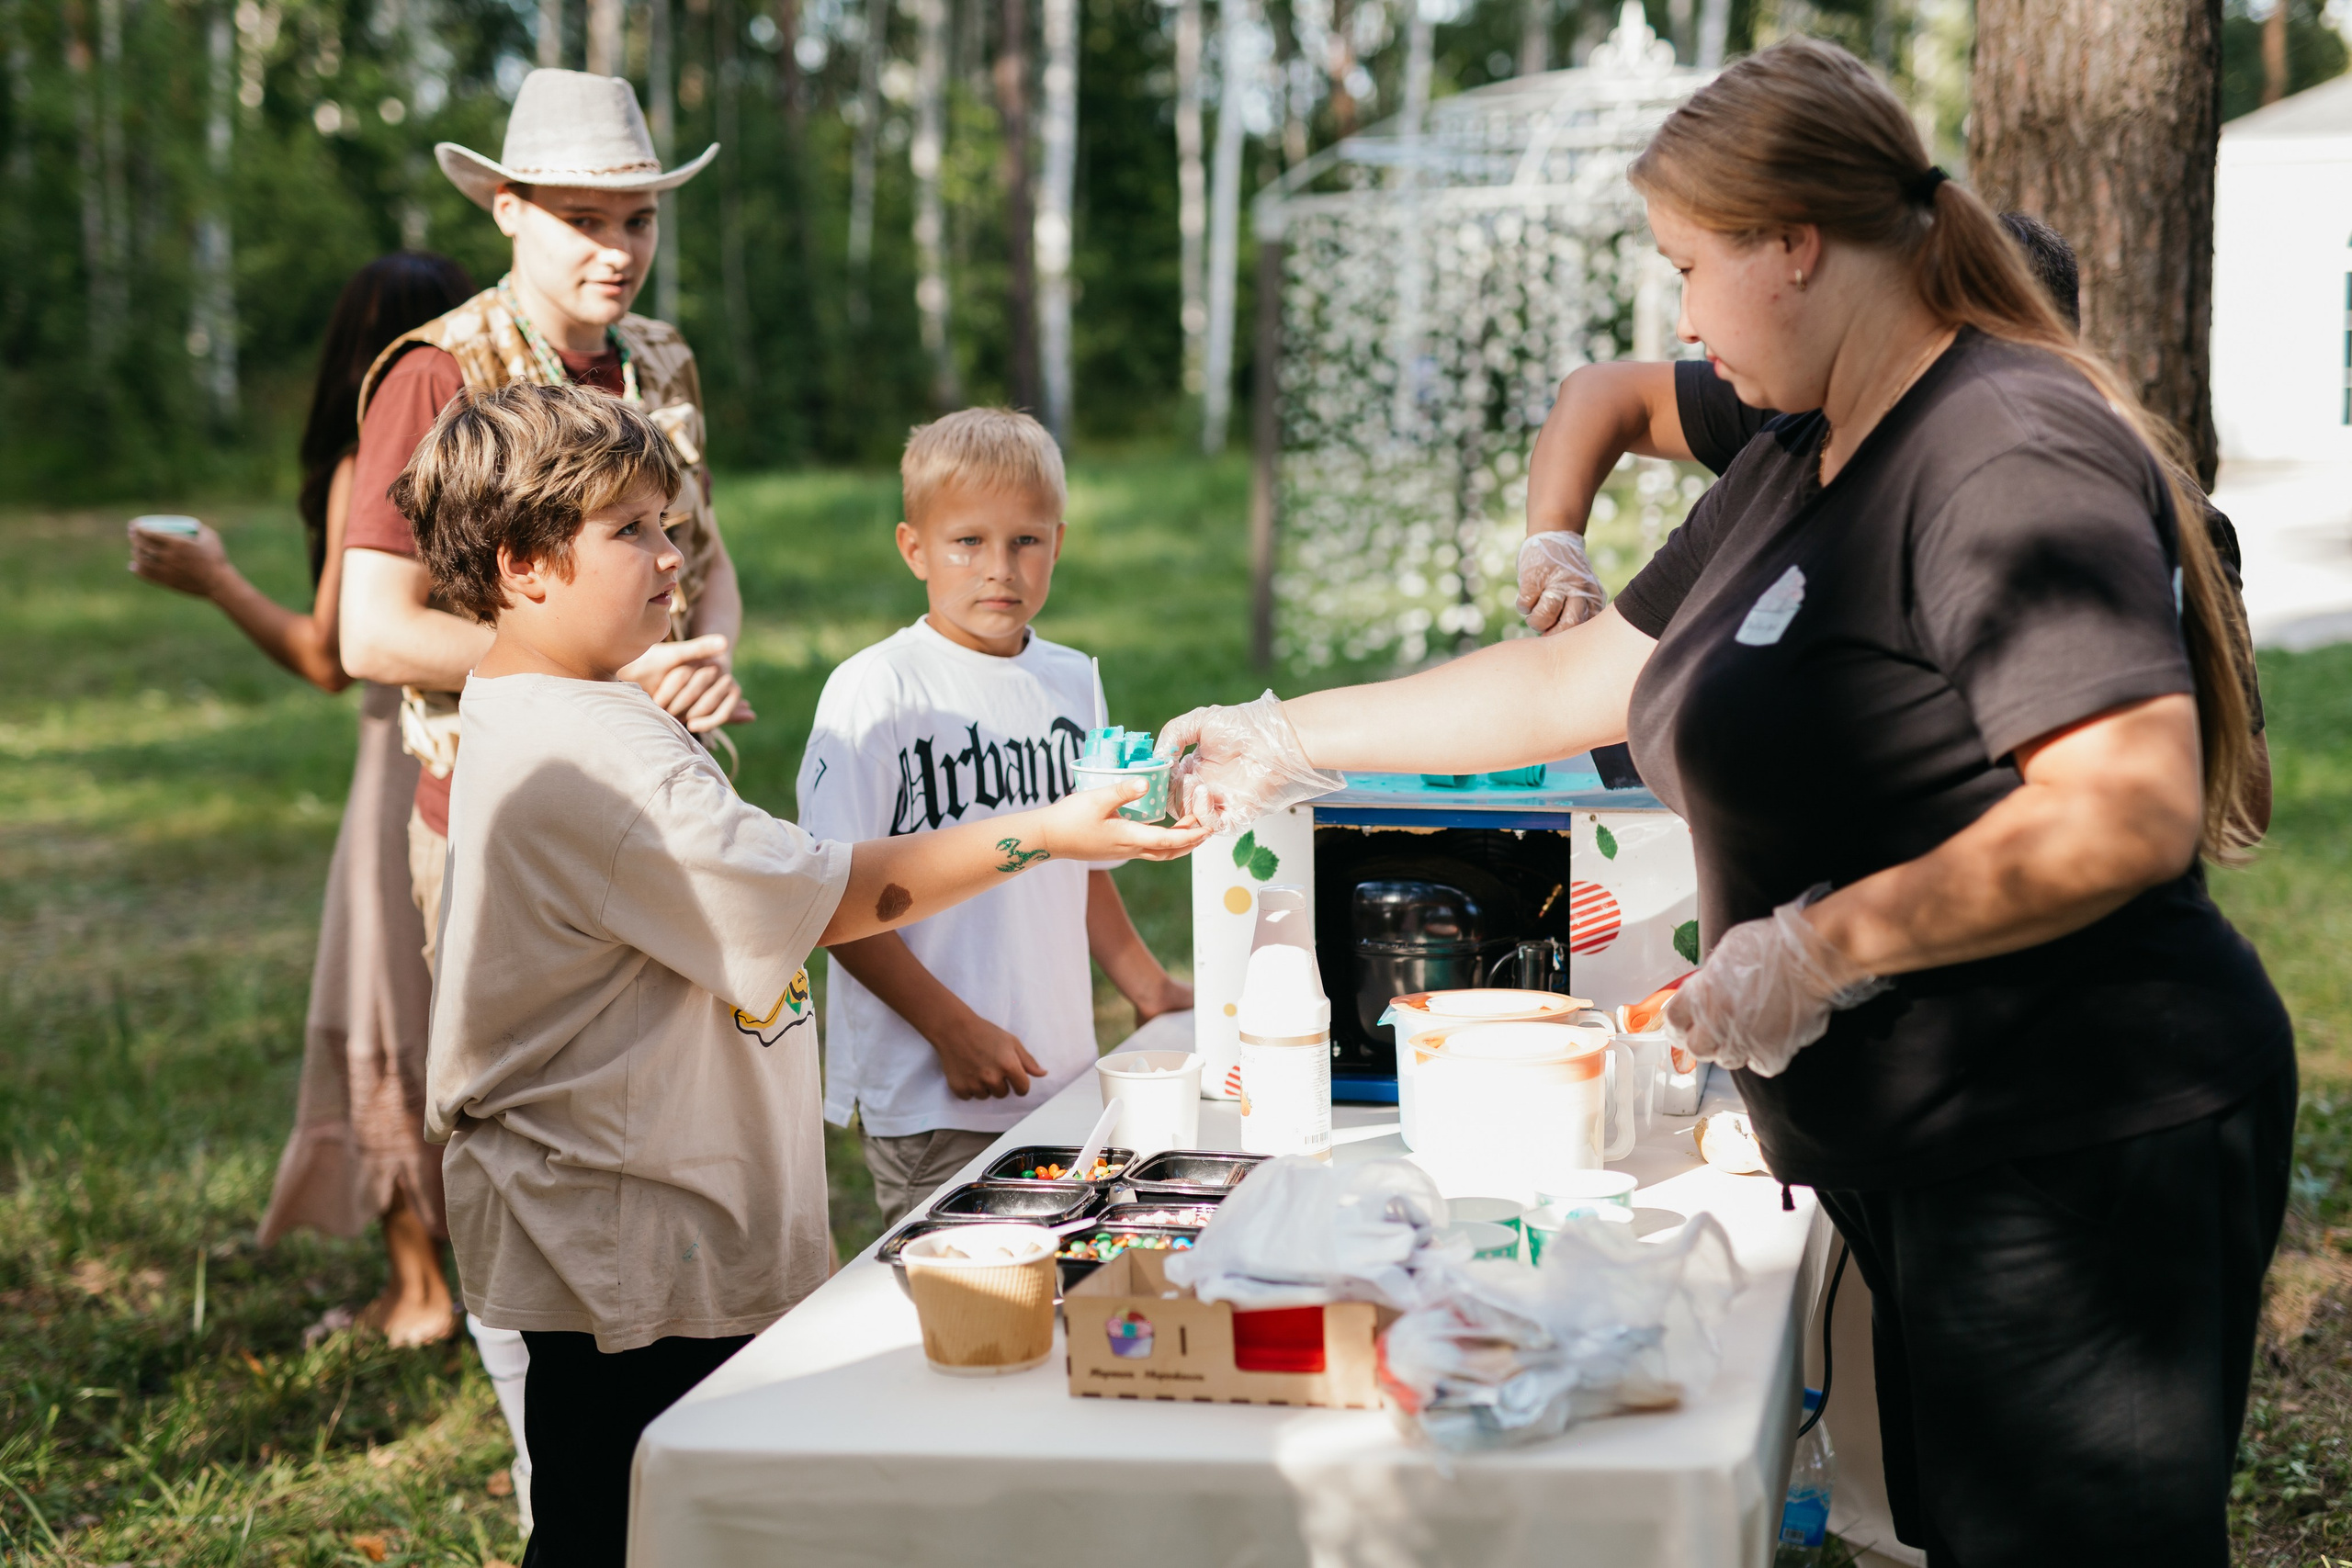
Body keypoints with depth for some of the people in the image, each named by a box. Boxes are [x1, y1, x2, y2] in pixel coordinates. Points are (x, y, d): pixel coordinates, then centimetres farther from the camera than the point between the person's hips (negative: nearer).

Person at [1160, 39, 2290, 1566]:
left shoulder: (2009, 455, -16)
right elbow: (1587, 677, 25)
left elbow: (2135, 809, -26)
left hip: (2074, 1148, -9)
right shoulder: (1796, 468, 16)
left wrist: (1825, 943, -22)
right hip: (1914, 1152, 9)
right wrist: (1293, 737, 27)